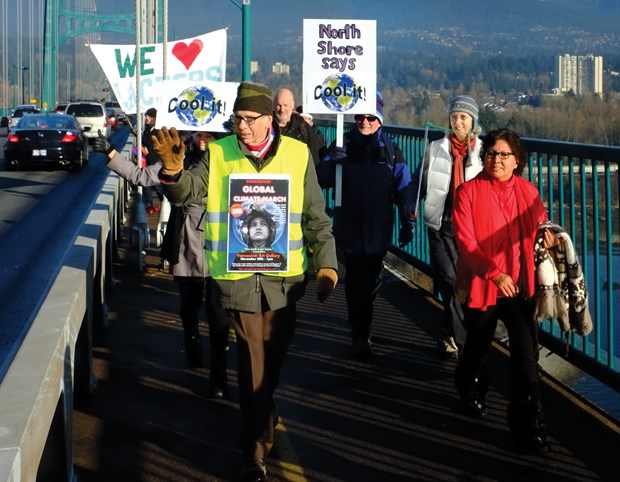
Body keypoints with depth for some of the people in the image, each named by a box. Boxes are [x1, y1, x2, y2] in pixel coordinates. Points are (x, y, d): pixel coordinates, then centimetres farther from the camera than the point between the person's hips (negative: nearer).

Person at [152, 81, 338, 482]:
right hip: (238, 277, -1)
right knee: (253, 362, -1)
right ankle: (257, 448, 10)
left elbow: (316, 217, 5)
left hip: (283, 276, 1)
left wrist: (327, 264, 0)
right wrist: (173, 169, -27)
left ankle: (262, 417, 41)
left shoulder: (297, 154, 2)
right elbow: (186, 192, -7)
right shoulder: (218, 154, 1)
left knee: (273, 359, 15)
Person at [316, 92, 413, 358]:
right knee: (356, 280, -6)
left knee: (372, 279, 10)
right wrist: (332, 161, -23)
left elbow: (403, 189, 5)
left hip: (379, 227, 2)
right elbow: (321, 180, -4)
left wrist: (406, 223, 2)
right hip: (350, 225, -2)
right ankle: (360, 336, 0)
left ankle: (362, 330, 29)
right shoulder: (343, 144, 0)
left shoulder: (391, 149, 3)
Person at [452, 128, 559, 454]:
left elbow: (541, 228, 14)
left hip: (520, 286, 1)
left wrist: (547, 237, -11)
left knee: (526, 354, -10)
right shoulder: (469, 192, -8)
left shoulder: (528, 192, 1)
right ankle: (471, 390, 51)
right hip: (481, 285, -1)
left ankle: (527, 426, -2)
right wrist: (495, 273, -26)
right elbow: (465, 241, -13)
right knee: (478, 347, 18)